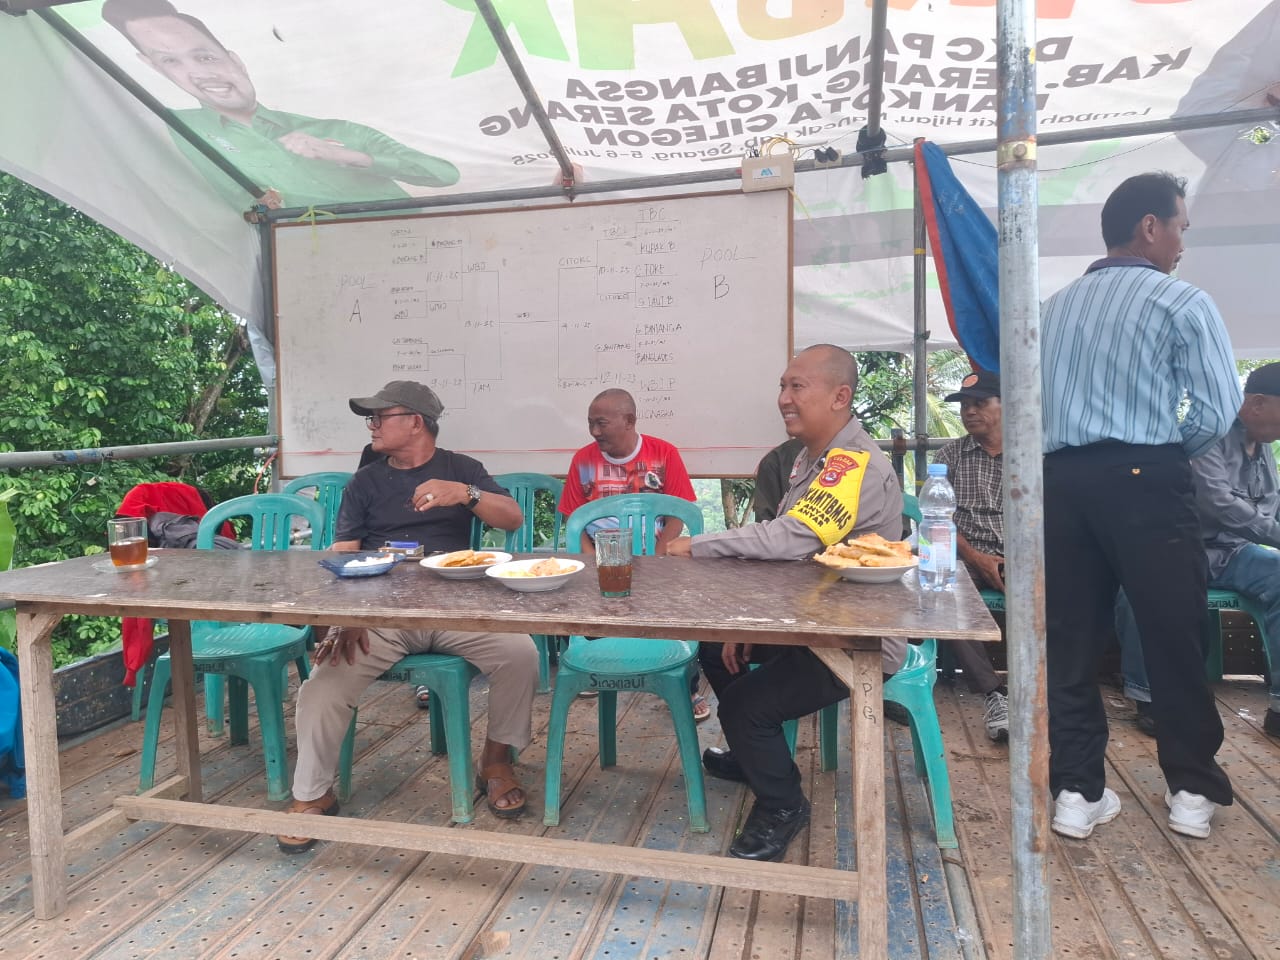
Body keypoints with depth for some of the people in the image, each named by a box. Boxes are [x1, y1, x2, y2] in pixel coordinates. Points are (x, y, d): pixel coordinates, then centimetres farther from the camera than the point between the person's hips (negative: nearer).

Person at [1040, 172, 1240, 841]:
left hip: (1061, 481, 4)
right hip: (1143, 481, -4)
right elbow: (1218, 410, -7)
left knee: (1069, 642, 9)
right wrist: (1170, 451, 11)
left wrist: (1069, 451, 15)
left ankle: (1077, 792, 15)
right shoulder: (1182, 303, -1)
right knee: (1174, 639, 11)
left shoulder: (1055, 305, 14)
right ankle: (1192, 790, 24)